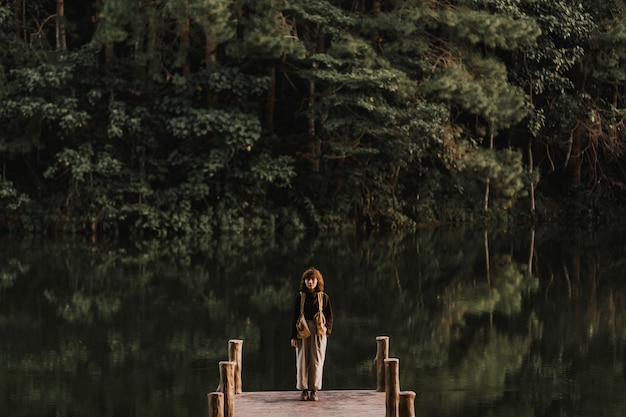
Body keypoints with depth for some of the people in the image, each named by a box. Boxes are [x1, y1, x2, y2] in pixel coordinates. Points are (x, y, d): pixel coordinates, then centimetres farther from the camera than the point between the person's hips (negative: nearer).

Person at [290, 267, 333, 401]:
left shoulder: (324, 297, 4)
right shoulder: (300, 297, 4)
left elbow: (329, 316, 7)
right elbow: (295, 317, 5)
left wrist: (327, 329, -10)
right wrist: (293, 336, 1)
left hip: (318, 333, 0)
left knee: (317, 361, -1)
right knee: (302, 361, 0)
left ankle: (314, 390, 7)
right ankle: (304, 390, 7)